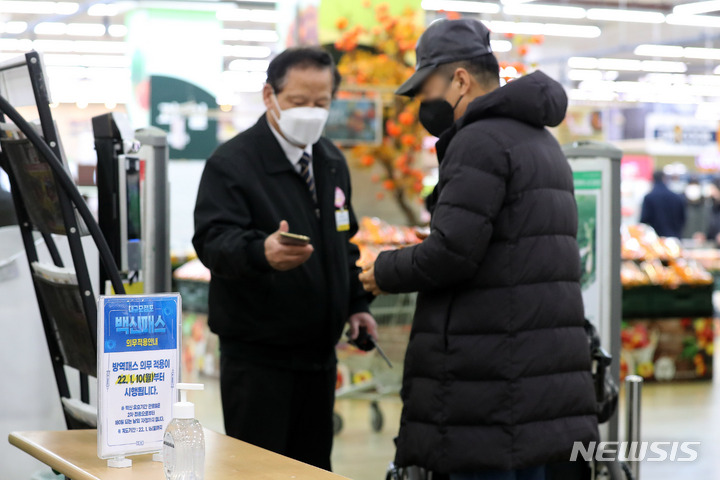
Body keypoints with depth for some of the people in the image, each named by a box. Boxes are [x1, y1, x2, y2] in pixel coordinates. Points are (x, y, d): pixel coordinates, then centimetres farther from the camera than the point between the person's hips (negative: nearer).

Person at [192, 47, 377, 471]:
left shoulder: (331, 161, 13)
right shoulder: (232, 163, -11)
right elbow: (214, 240, -24)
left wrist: (356, 303, 11)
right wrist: (262, 251, -45)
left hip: (318, 350, 7)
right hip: (257, 354, -7)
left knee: (314, 465, 12)